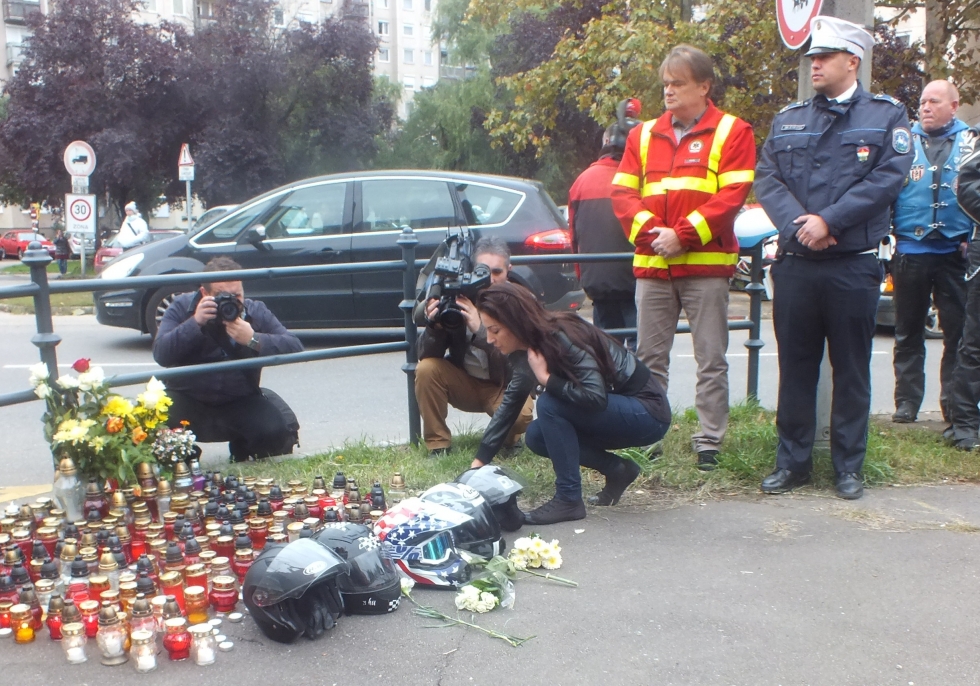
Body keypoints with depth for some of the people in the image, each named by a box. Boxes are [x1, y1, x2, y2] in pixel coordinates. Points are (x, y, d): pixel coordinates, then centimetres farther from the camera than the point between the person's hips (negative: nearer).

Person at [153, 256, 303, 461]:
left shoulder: (255, 312, -2)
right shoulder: (182, 307, -6)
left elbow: (295, 347, -14)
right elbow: (161, 354, -19)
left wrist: (254, 340, -29)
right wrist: (195, 323, -28)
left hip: (240, 401, 1)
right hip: (187, 400, -1)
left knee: (276, 432, -24)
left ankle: (242, 450, 14)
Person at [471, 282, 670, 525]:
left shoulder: (562, 338, -26)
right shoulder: (526, 350, 0)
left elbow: (596, 397, -33)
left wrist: (546, 378, -26)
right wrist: (479, 462, 2)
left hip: (648, 412, -9)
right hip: (616, 408, 9)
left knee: (550, 404, -24)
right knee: (536, 436, 0)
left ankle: (568, 500, -15)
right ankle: (617, 470, 9)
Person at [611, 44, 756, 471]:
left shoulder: (732, 132, 3)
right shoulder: (644, 135, 16)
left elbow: (732, 196, -8)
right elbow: (622, 192, 9)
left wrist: (683, 235, -14)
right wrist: (649, 231, -9)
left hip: (707, 264, -4)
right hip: (652, 265, 4)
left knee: (712, 360, 0)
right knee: (648, 359, 8)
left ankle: (709, 443, 7)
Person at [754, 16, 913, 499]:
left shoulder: (886, 116, 5)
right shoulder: (787, 121, 14)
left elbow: (888, 177, -7)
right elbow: (767, 179, 3)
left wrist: (829, 221, -15)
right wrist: (797, 224, -14)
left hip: (854, 265, -2)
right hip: (795, 264, 3)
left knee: (852, 371, 5)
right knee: (795, 368, 8)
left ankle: (849, 466, 16)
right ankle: (792, 461, 19)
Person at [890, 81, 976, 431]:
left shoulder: (971, 143, 7)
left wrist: (973, 239, -8)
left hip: (955, 253, 0)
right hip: (909, 250, 1)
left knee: (958, 332, 2)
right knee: (908, 333, 7)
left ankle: (955, 404, 10)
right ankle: (906, 402, 15)